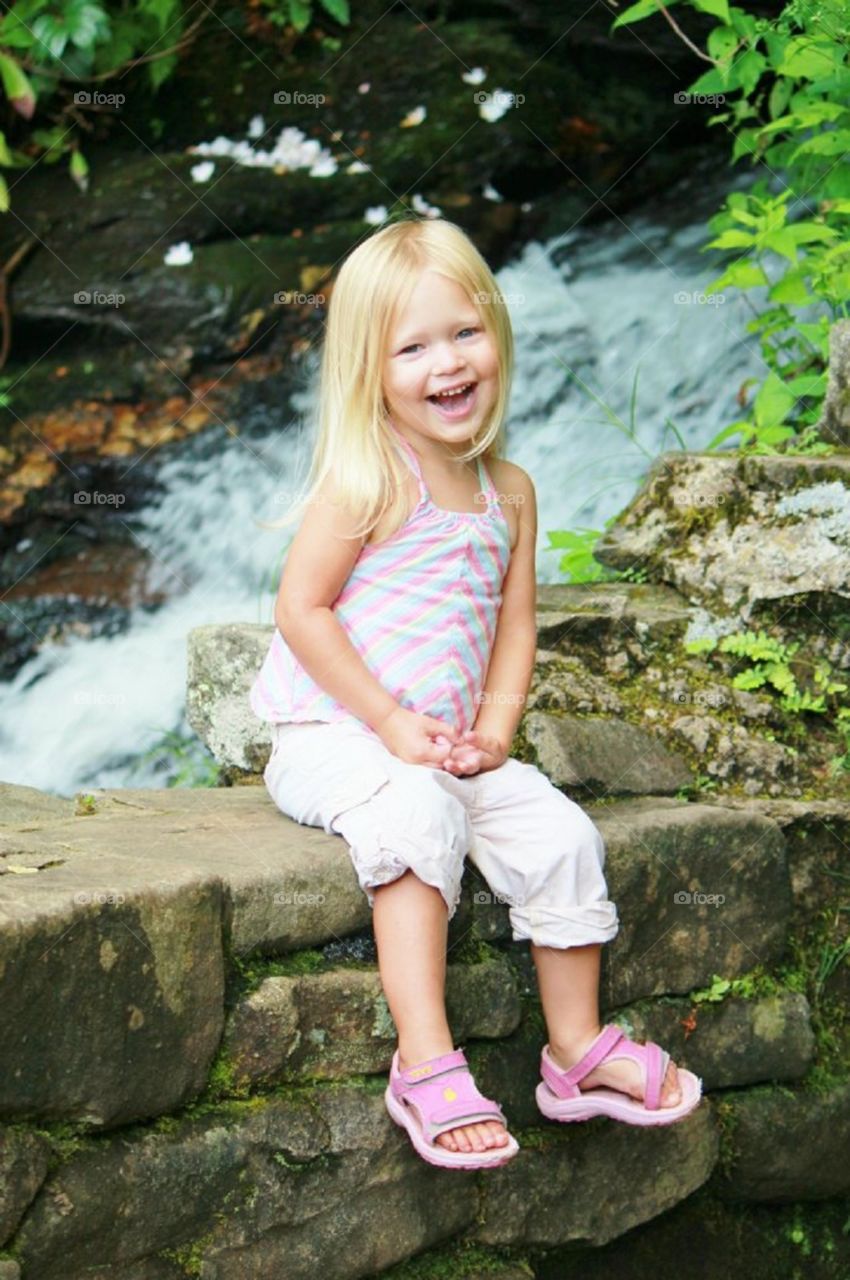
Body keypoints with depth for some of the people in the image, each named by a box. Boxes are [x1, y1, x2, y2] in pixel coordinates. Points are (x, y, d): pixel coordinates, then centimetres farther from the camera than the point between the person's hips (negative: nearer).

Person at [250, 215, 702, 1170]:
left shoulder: (509, 494, 8)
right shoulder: (367, 483, -12)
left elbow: (514, 626, 11)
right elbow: (301, 609, -16)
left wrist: (493, 729, -6)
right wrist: (393, 723, -19)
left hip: (447, 748, 6)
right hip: (330, 740, -6)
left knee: (562, 836, -9)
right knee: (420, 814, -35)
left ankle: (577, 1050, 11)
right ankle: (426, 1066, -35)